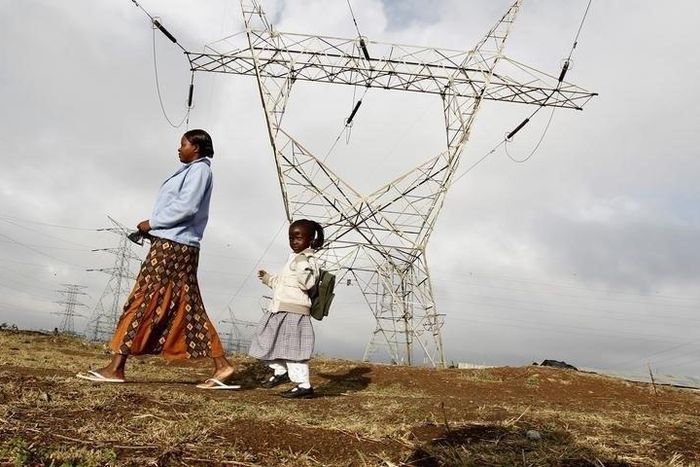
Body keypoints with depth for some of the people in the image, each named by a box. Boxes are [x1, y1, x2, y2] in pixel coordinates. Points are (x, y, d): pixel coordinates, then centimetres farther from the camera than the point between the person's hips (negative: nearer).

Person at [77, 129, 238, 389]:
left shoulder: (199, 169, -4)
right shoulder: (191, 171, 25)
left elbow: (185, 208, -16)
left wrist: (152, 223, -9)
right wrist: (153, 228, 9)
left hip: (172, 245, -10)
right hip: (176, 245, 10)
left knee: (141, 301, -8)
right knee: (189, 309, 6)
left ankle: (115, 368, -4)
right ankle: (221, 366, 5)